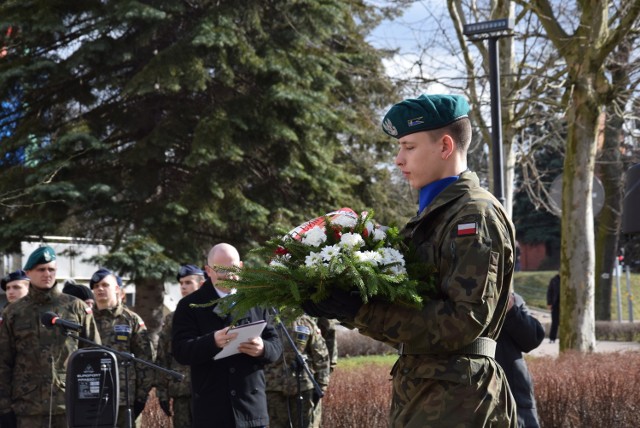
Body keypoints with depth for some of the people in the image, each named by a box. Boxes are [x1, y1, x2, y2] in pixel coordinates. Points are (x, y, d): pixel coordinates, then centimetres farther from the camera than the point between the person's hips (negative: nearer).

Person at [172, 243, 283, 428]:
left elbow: (276, 345, 8)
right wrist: (212, 342, -27)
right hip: (211, 409, -2)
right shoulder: (190, 305, 3)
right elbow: (179, 350, -8)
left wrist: (262, 348, -17)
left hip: (251, 406, 2)